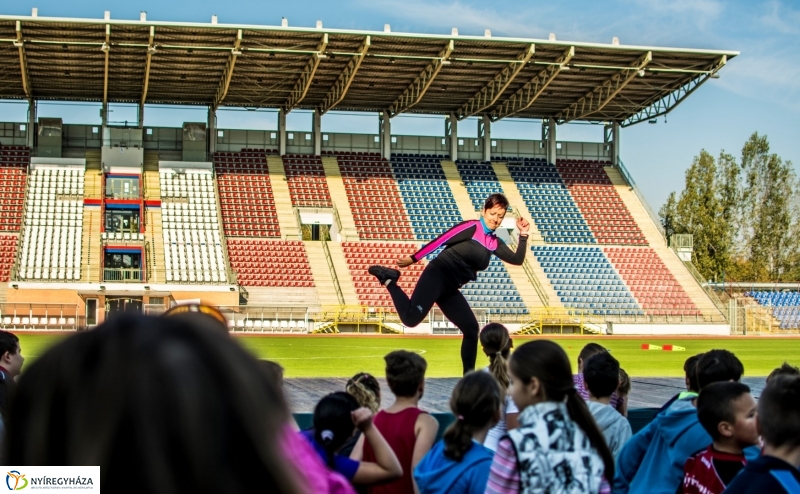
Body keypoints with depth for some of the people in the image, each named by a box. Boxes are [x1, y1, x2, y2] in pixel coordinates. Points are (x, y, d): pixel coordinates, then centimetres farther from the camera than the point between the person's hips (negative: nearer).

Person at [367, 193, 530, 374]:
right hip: (437, 276, -8)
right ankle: (389, 281, -2)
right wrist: (412, 259, -10)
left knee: (471, 329, 6)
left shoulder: (494, 243, 13)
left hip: (450, 288, 8)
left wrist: (523, 235, 1)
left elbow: (517, 259, 11)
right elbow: (439, 241, -9)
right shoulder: (471, 227, -8)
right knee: (410, 318, -22)